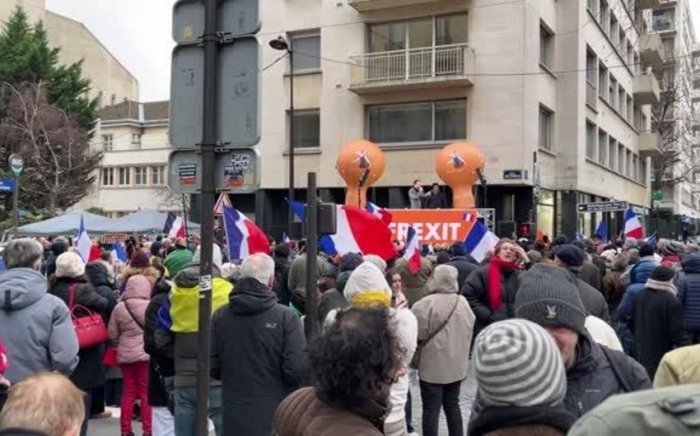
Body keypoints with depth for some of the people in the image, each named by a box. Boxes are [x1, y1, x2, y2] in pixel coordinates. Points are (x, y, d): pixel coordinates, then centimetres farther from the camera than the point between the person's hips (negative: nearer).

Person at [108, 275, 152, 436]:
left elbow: (112, 334, 4)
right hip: (146, 354, -3)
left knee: (128, 392, 13)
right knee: (146, 393, 5)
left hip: (125, 354, 3)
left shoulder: (119, 308, -3)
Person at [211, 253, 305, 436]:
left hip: (234, 415, 3)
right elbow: (297, 368, -18)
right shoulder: (285, 316, -16)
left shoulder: (220, 315, -5)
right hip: (275, 414, -3)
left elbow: (212, 366, -1)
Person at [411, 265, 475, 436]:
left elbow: (416, 334, -11)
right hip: (456, 365, 5)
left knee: (431, 408, 3)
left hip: (433, 366, -5)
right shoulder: (463, 303, 0)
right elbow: (469, 331, 11)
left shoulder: (426, 304, -18)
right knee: (452, 405, 18)